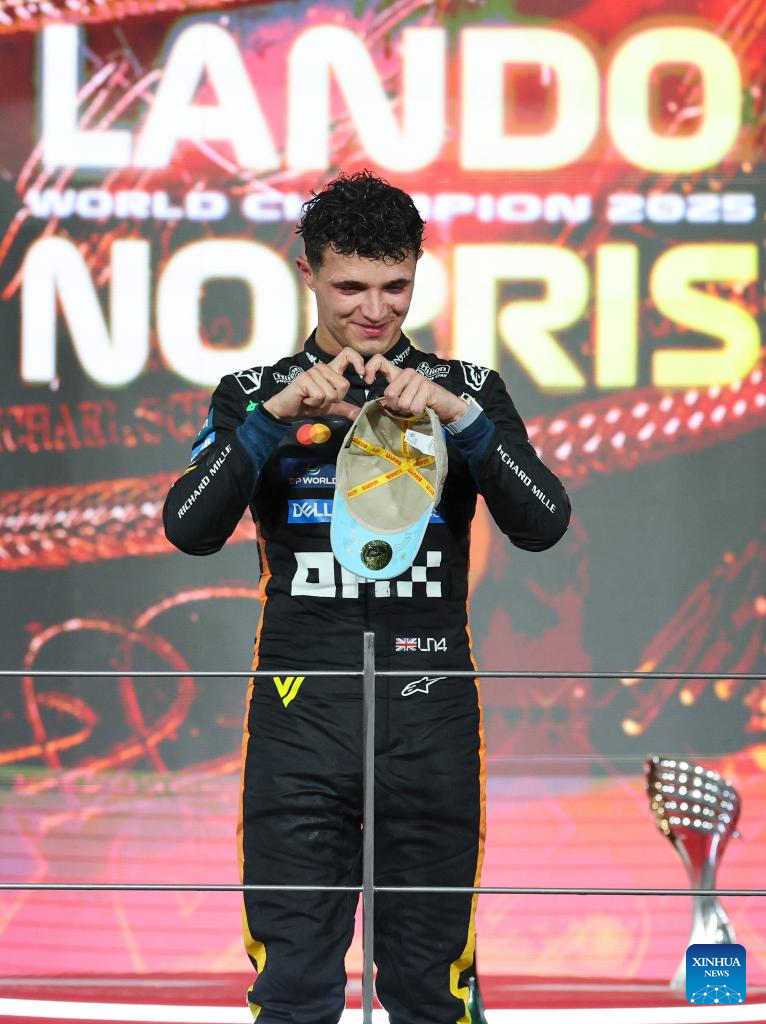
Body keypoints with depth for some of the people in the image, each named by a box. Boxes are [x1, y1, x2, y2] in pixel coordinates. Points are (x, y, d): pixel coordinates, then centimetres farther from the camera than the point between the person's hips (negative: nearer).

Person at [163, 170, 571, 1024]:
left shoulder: (467, 392, 9)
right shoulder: (256, 394, 8)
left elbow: (542, 525, -5)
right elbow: (191, 529, -7)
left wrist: (457, 416, -17)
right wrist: (275, 414, -18)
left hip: (430, 719, 1)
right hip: (302, 715, -1)